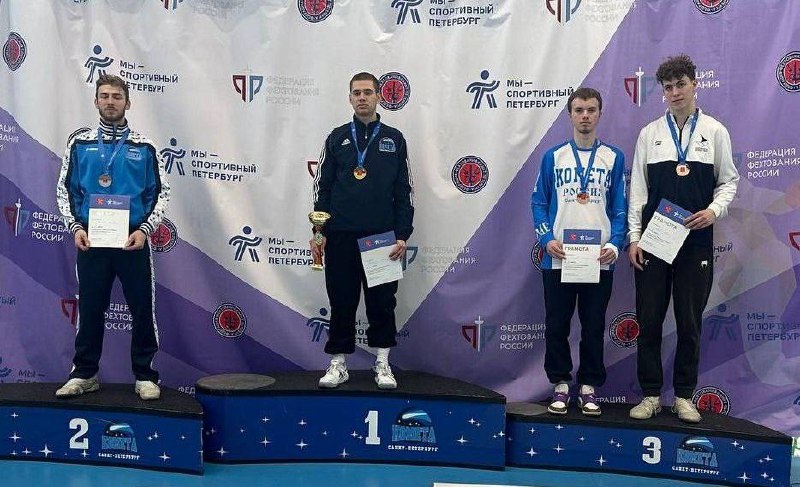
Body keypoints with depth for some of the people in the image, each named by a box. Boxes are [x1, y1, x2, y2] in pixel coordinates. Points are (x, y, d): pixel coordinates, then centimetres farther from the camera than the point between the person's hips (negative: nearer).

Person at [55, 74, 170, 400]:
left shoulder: (144, 147, 3)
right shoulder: (80, 142, 6)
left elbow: (161, 193, 3)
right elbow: (65, 189, 9)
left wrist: (144, 230, -9)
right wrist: (76, 228, -4)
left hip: (133, 241, -1)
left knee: (142, 309, 2)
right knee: (90, 309, 8)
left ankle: (145, 376, 14)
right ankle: (85, 374, 22)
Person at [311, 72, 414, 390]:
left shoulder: (394, 139, 8)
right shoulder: (337, 138, 8)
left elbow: (404, 191, 6)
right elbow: (322, 187, 7)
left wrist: (402, 235, -2)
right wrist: (319, 232, -1)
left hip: (382, 237, 0)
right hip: (341, 236, 0)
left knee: (382, 301, 5)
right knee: (342, 302, 5)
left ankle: (383, 364, 17)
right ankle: (338, 364, 16)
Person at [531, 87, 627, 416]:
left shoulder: (614, 158, 5)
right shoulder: (553, 157, 6)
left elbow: (620, 207, 5)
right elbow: (539, 202, 7)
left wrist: (614, 244, -9)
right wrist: (547, 239, -8)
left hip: (599, 259, 0)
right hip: (558, 258, 0)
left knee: (594, 327, 7)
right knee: (556, 325, 5)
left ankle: (589, 387, 20)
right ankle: (560, 385, 19)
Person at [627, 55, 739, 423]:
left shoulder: (715, 131, 5)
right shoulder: (650, 133, 7)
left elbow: (729, 181, 8)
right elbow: (637, 189, 6)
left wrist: (714, 211, -11)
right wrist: (634, 237, 0)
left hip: (696, 241, 0)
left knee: (690, 323, 5)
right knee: (648, 321, 3)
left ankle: (684, 396, 18)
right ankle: (650, 395, 14)